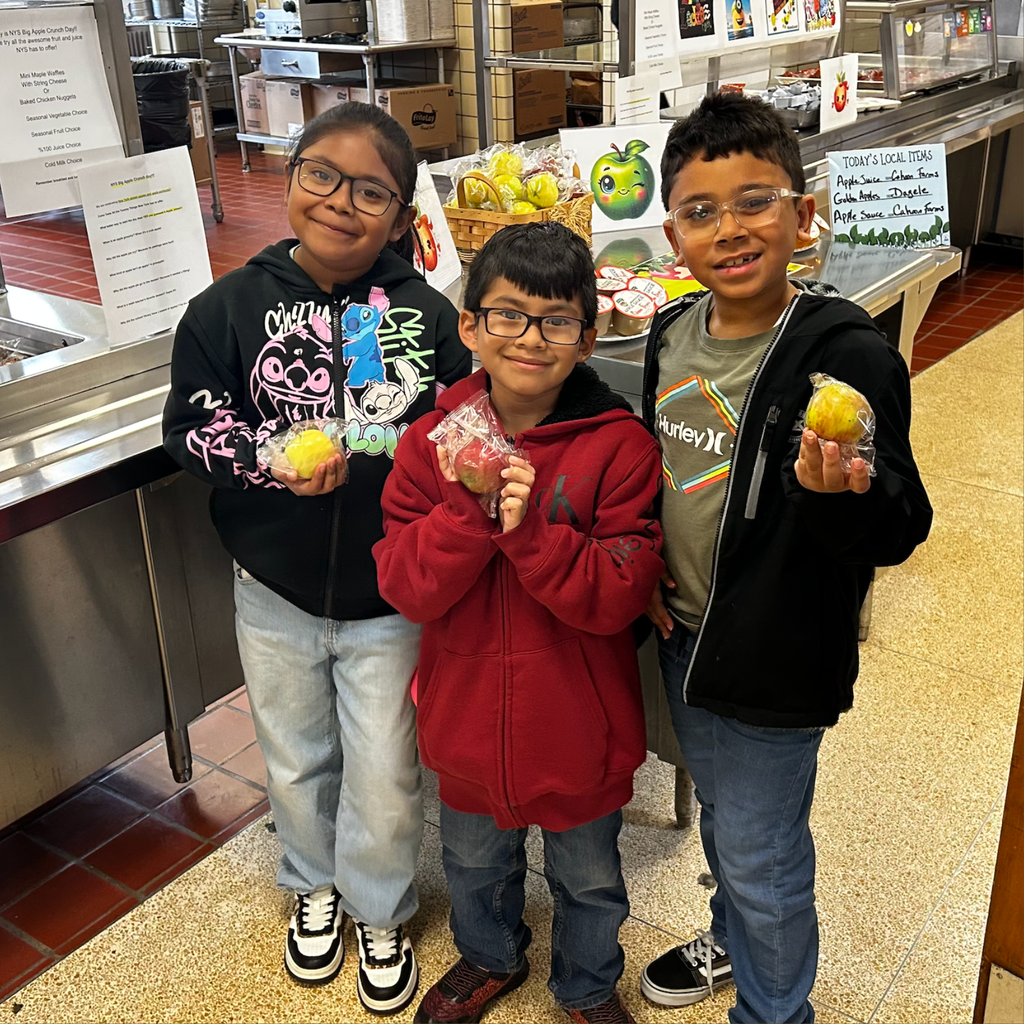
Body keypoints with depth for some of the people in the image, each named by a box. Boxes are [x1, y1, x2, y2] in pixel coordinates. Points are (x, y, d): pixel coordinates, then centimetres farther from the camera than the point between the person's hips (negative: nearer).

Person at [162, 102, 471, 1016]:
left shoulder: (428, 315, -11)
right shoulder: (230, 307, -8)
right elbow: (192, 427, -6)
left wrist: (358, 461, -18)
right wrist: (276, 462, -23)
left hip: (389, 598, -1)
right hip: (275, 593, 2)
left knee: (385, 777, 13)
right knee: (295, 761, 23)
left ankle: (380, 910, 42)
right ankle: (314, 886, 52)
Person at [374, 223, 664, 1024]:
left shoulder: (618, 446, -18)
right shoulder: (433, 439, -10)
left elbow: (621, 593, -22)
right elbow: (406, 586, -14)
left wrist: (530, 528, -35)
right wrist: (468, 512, -30)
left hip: (579, 724, -2)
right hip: (470, 711, 3)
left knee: (589, 877, 23)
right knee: (475, 860, 29)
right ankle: (490, 959, 60)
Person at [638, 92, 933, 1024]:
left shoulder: (848, 354, -22)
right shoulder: (674, 333, -2)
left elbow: (901, 530, -20)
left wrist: (841, 494, -41)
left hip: (776, 659, -6)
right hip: (683, 633, 7)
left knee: (762, 854, 12)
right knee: (721, 816, 29)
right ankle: (731, 939, 56)